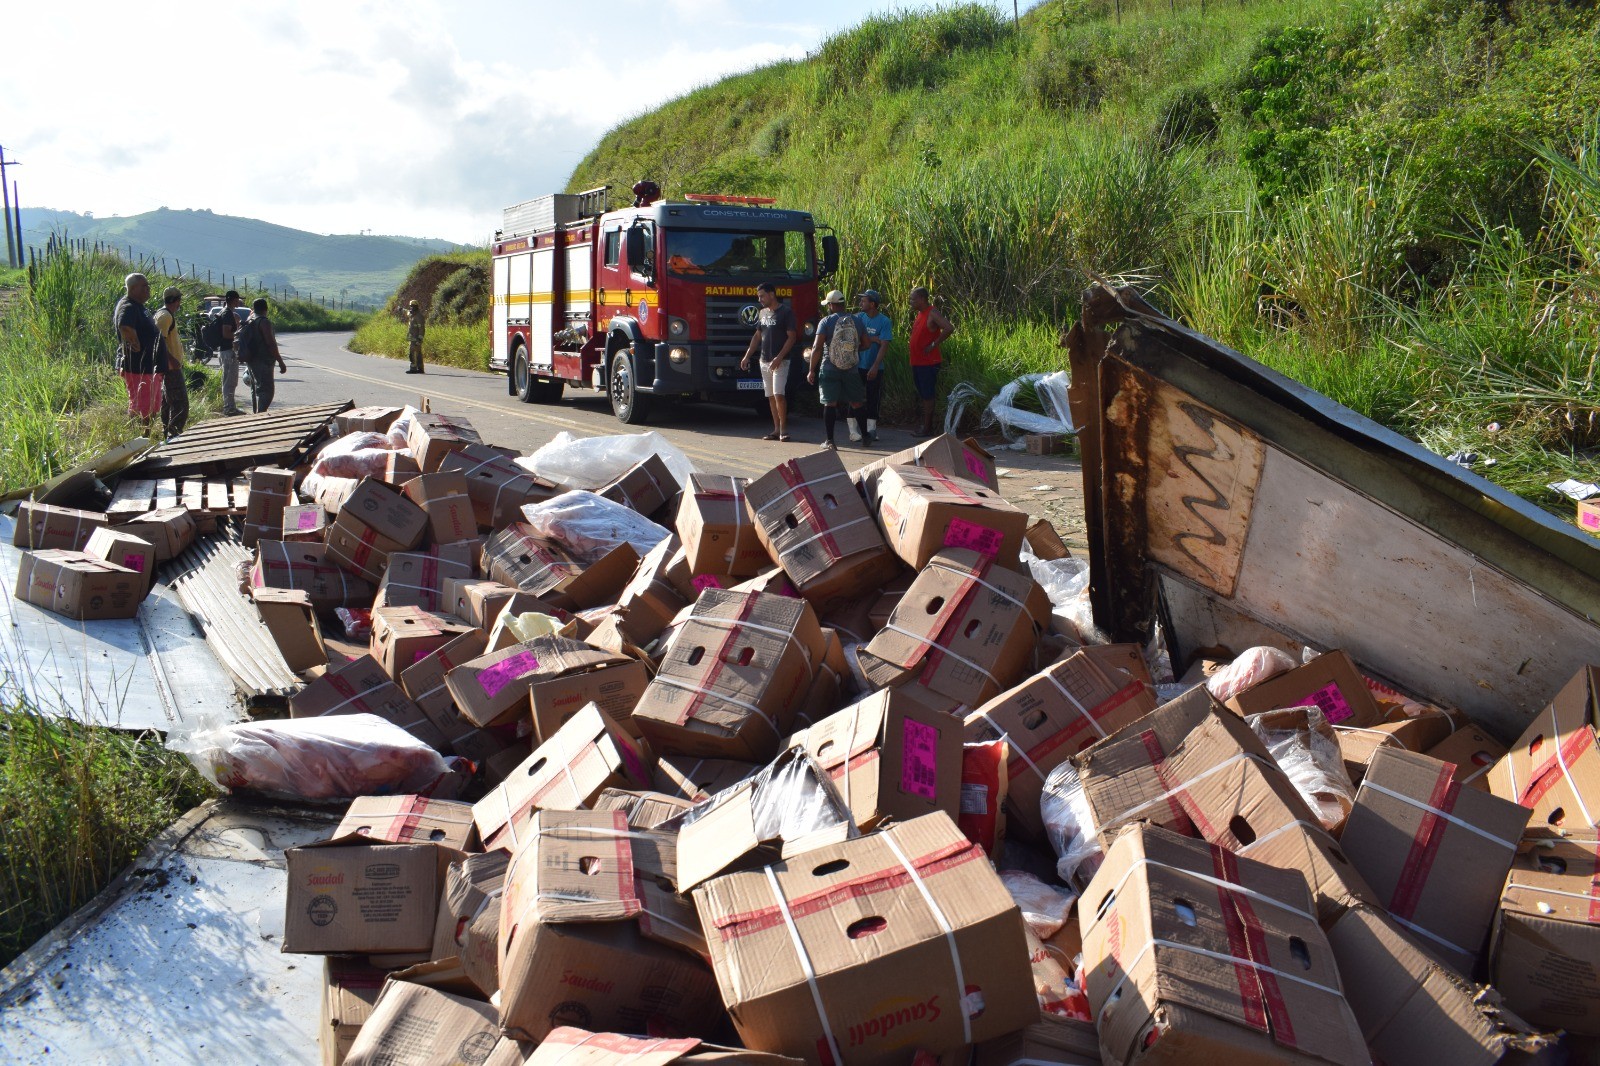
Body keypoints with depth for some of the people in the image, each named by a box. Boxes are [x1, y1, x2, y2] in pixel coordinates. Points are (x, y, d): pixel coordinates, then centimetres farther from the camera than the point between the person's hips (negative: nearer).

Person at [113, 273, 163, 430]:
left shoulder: (138, 306, 16)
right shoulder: (128, 307, -17)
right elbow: (125, 328, -36)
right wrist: (137, 348, -23)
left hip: (149, 367, 11)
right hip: (138, 368, -11)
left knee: (152, 408, 17)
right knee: (140, 411, -8)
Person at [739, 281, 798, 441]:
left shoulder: (786, 312, -7)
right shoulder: (763, 313, 14)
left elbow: (791, 337, -11)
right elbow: (757, 336, 22)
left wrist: (779, 358, -19)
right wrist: (747, 356, 14)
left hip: (780, 361, -7)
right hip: (764, 361, 7)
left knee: (778, 394, -16)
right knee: (771, 396, 6)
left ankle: (784, 428, -9)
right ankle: (777, 430, 11)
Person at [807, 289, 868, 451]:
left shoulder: (826, 322, -7)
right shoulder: (856, 321, 4)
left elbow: (817, 348, -11)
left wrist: (812, 371, -5)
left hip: (829, 369, -3)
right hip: (851, 369, 3)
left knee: (830, 404, 1)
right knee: (856, 403, 13)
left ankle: (830, 441, 0)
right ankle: (865, 435, 17)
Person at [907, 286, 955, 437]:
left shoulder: (933, 314, -15)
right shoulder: (919, 313, 14)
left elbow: (949, 328, -27)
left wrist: (934, 345, -22)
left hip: (928, 362, -10)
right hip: (917, 362, 10)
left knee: (927, 395, -5)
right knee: (921, 395, 13)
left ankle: (927, 428, -1)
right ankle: (925, 425, 20)